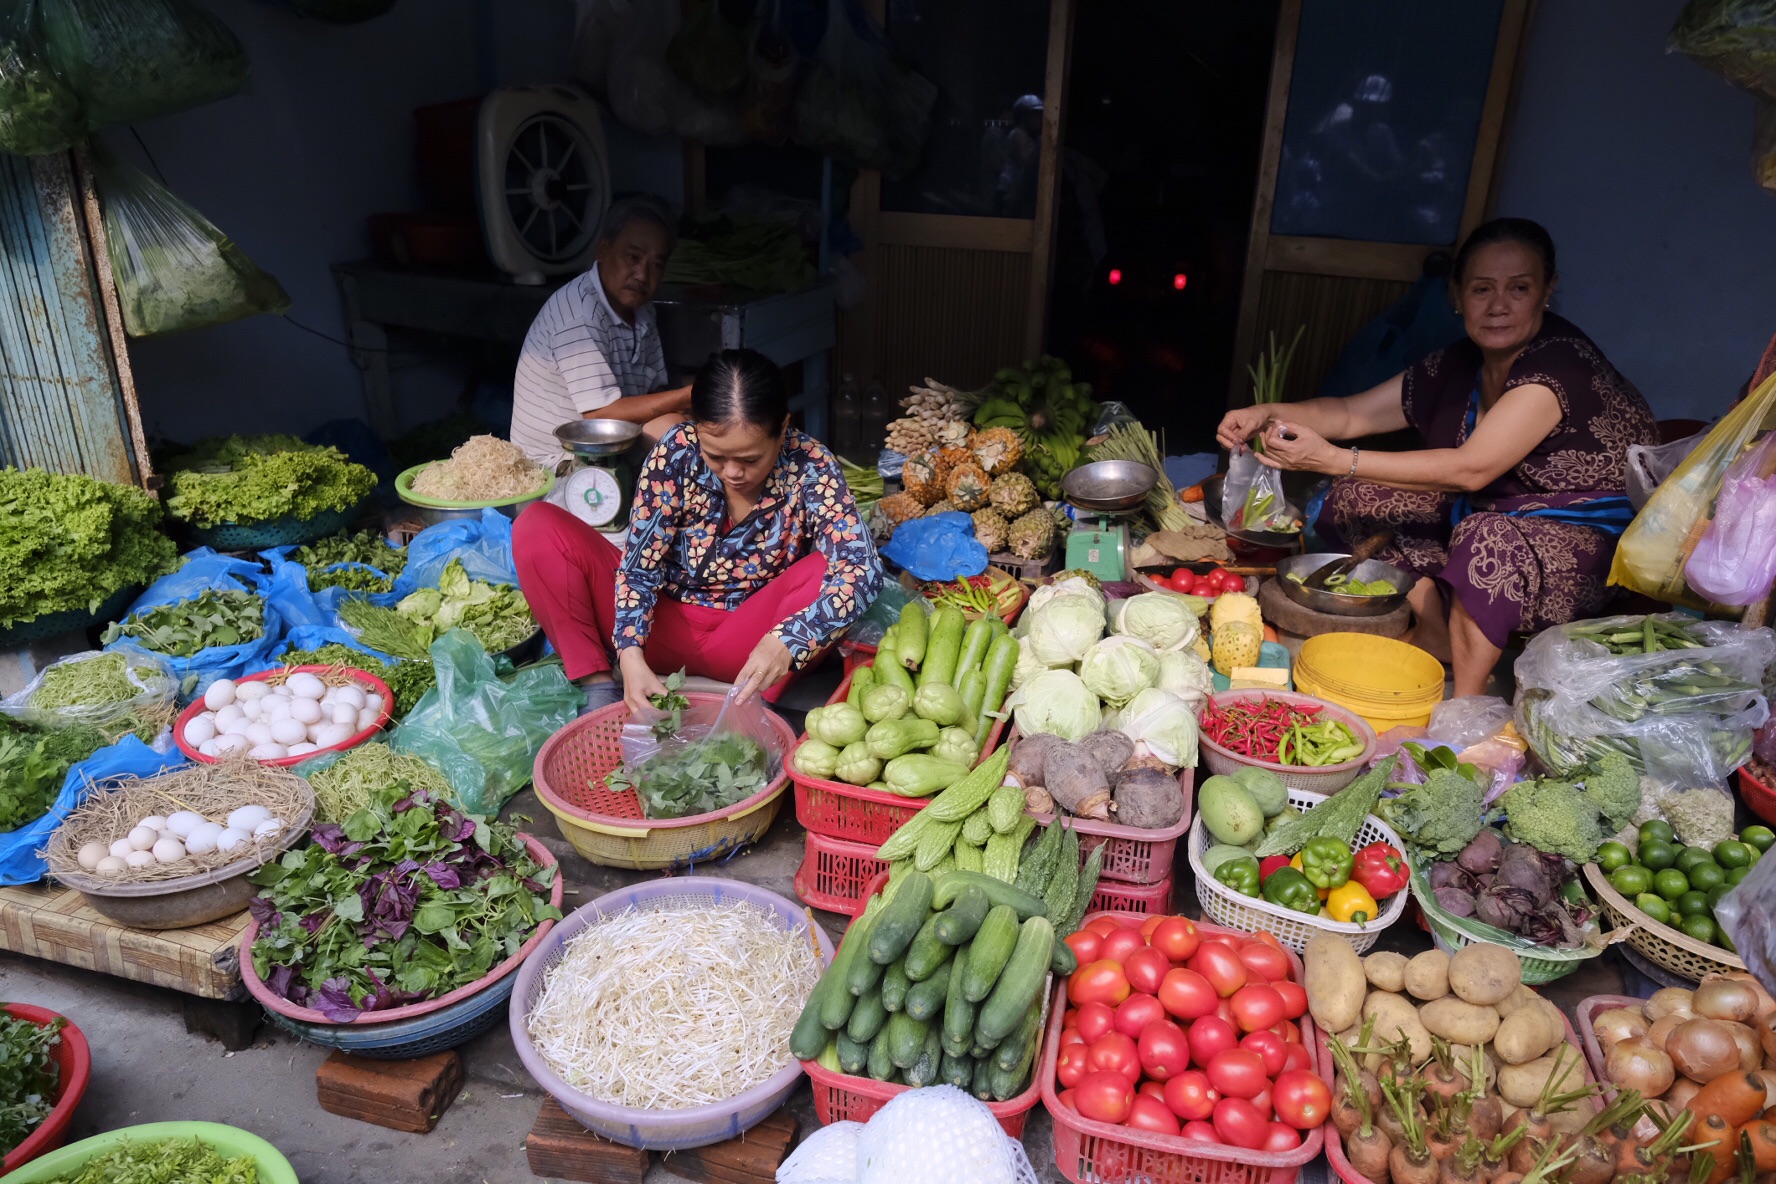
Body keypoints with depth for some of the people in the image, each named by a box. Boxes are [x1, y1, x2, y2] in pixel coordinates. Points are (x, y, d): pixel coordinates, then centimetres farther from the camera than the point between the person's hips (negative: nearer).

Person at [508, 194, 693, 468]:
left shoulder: (640, 311, 6)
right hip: (557, 460, -8)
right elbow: (602, 413, -24)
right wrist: (689, 395, -22)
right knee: (670, 429, -25)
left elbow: (656, 392, 8)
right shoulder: (579, 311, -21)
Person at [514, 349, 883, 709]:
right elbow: (639, 565, -14)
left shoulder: (810, 467, -19)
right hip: (664, 625, 2)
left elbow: (861, 570, -31)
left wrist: (784, 642, -47)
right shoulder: (677, 452, -16)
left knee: (828, 569, -30)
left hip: (746, 641, -2)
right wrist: (631, 655, -32)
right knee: (538, 527, -15)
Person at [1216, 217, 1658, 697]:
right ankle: (1436, 632, -2)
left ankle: (1465, 702, -22)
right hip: (1498, 516, 8)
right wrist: (1268, 414, -15)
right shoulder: (1460, 365, 1)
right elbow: (1353, 413, 3)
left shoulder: (1562, 365, -23)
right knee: (1355, 497, -1)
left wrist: (1336, 459, -35)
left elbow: (1470, 469, -32)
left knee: (1488, 536, -40)